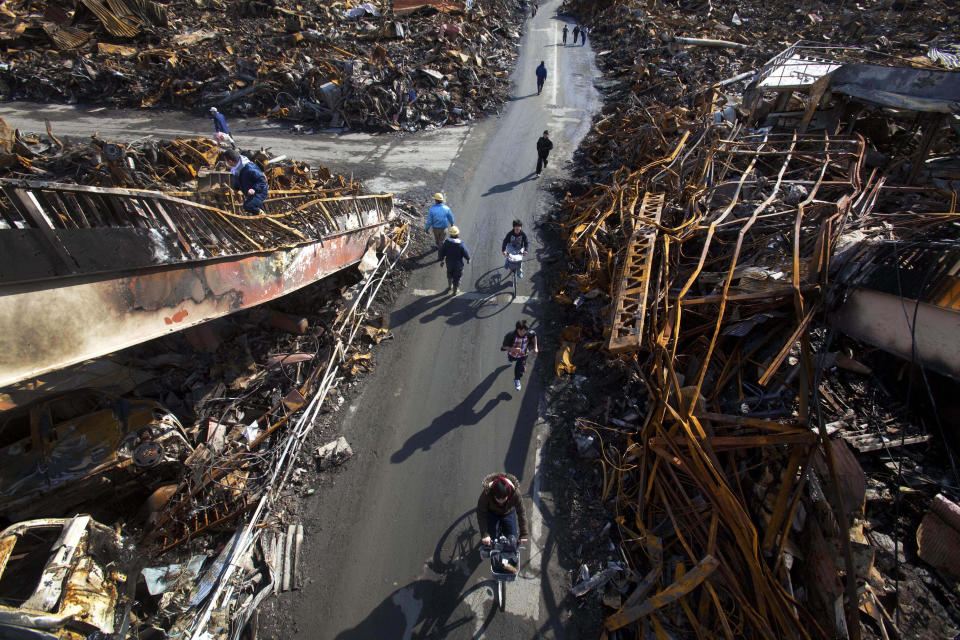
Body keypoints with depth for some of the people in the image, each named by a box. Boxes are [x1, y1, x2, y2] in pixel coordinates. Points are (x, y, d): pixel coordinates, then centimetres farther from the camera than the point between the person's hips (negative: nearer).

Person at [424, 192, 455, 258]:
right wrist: (452, 224, 16)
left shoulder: (432, 209, -22)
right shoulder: (446, 208, -19)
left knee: (437, 238, 29)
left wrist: (427, 228, -1)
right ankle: (440, 256, 17)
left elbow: (429, 221, -16)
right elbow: (451, 218, -5)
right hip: (444, 228, 0)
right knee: (442, 241, 14)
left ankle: (439, 247, 57)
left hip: (435, 228, 0)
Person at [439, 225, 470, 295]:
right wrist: (468, 259, 5)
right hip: (458, 264, -3)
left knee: (449, 274, 30)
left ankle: (449, 286, 51)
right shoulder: (461, 244, -26)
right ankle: (455, 291, 32)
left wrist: (441, 260, 7)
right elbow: (466, 254, -17)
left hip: (449, 263, 3)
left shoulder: (446, 242, -17)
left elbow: (442, 252, -8)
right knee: (457, 277, 16)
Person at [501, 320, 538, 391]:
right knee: (511, 359, 34)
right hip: (512, 354, 0)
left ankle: (517, 380, 37)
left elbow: (534, 336, -7)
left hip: (523, 355, 0)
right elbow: (504, 346, -30)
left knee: (520, 370, 1)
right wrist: (514, 349, -45)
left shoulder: (529, 333, -32)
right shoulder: (511, 335, -39)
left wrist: (535, 348, -12)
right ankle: (510, 358, 76)